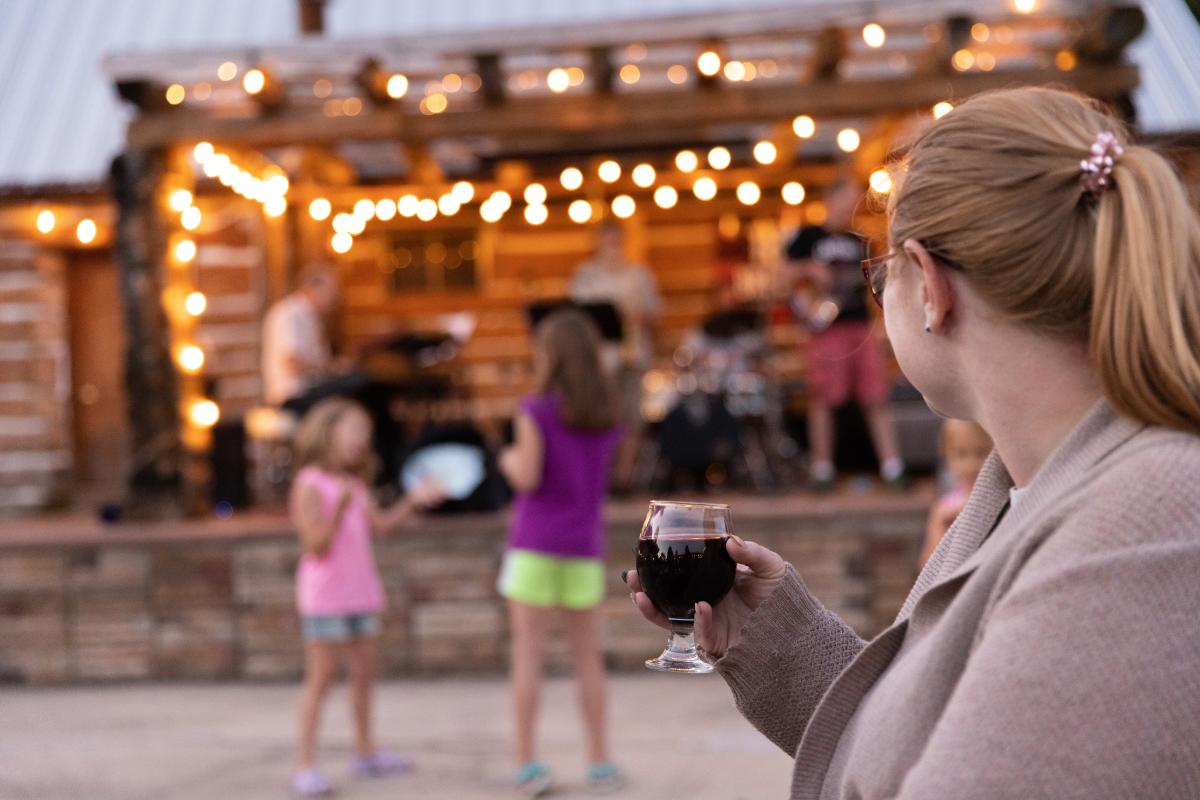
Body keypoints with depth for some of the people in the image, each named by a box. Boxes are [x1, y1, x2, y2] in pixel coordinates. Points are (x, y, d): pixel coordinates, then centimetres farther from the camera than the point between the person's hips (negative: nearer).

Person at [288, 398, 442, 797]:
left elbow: (380, 524, 7)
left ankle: (365, 752, 28)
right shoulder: (310, 484, -12)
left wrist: (412, 501, -3)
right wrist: (341, 506, -30)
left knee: (363, 671, 14)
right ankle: (305, 767, -3)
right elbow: (317, 545, -17)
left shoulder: (354, 485, 12)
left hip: (359, 592, 8)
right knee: (320, 677, -7)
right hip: (325, 595, -8)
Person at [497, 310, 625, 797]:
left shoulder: (536, 410, -8)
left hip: (535, 545, -4)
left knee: (528, 653, 0)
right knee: (588, 656, 11)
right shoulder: (607, 418, 7)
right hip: (584, 547, 4)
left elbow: (527, 478, -14)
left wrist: (508, 460, 8)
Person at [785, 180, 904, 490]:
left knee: (876, 397, -1)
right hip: (827, 327, -4)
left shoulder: (858, 241, 18)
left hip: (860, 323, 4)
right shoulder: (808, 236, 5)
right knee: (823, 398, -2)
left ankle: (891, 465, -1)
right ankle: (822, 468, 6)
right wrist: (810, 269, -13)